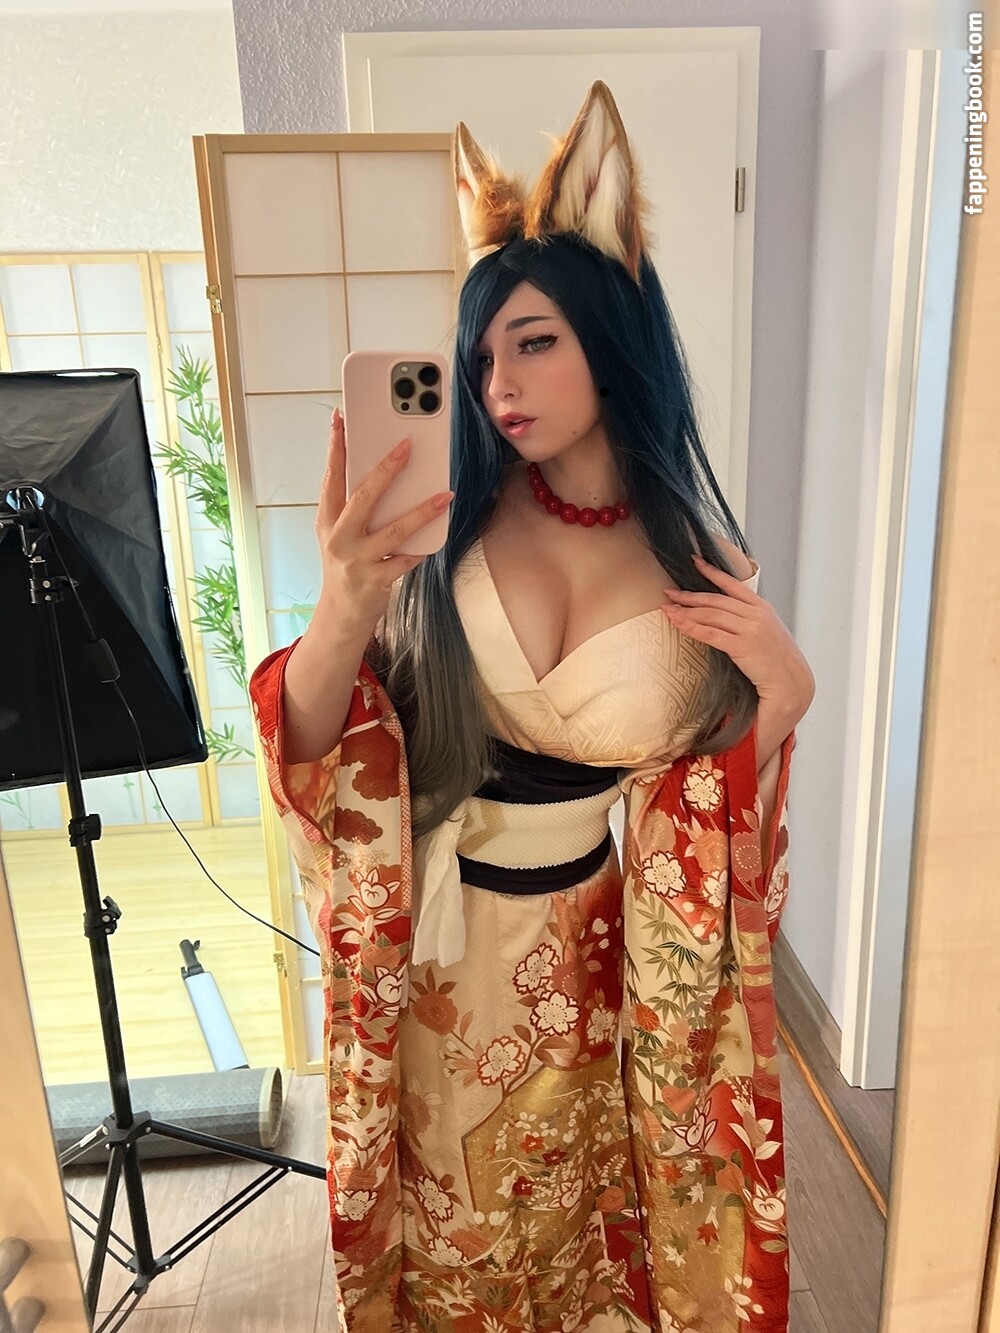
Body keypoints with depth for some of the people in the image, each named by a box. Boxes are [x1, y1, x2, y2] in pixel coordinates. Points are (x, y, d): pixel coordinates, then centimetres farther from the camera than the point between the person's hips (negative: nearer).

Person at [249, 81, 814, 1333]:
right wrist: (346, 607, -35)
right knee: (443, 1202, 24)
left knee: (562, 1195, 26)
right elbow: (308, 738, -16)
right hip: (421, 923, 0)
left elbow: (717, 809, -2)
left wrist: (786, 694, -20)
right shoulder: (449, 517, -14)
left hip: (579, 933, 1)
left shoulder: (701, 561, -11)